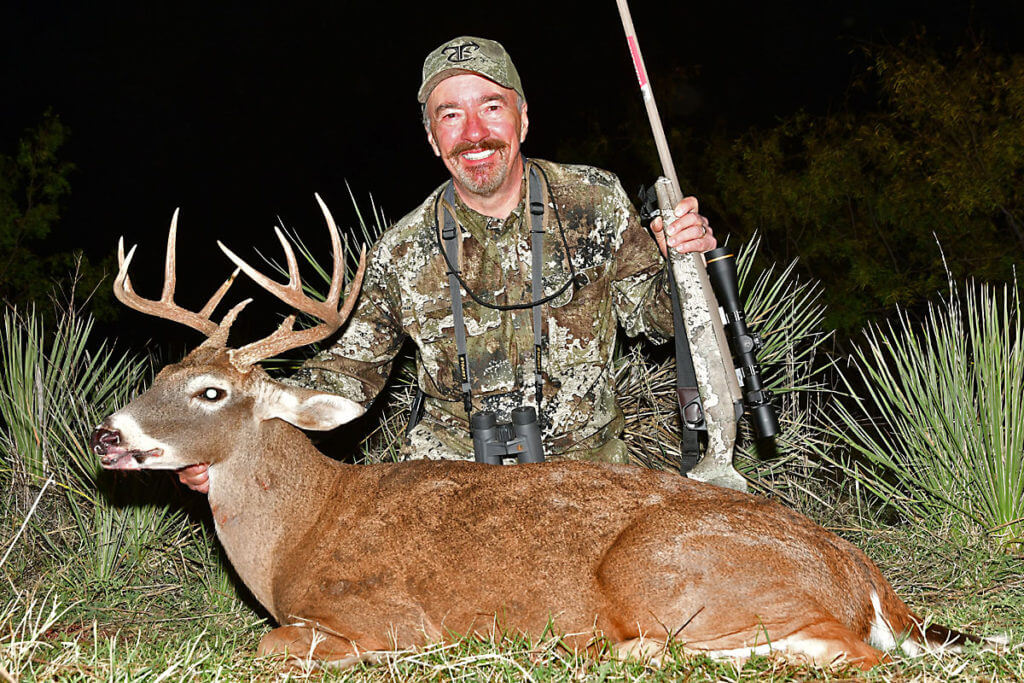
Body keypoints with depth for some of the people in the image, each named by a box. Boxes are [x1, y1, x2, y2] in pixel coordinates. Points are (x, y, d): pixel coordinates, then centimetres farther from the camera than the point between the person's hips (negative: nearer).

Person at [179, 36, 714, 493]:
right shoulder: (401, 254, -5)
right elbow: (351, 367, 2)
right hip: (453, 466, 0)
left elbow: (646, 313, 6)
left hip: (585, 464, 1)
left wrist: (678, 265, -18)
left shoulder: (595, 201, -4)